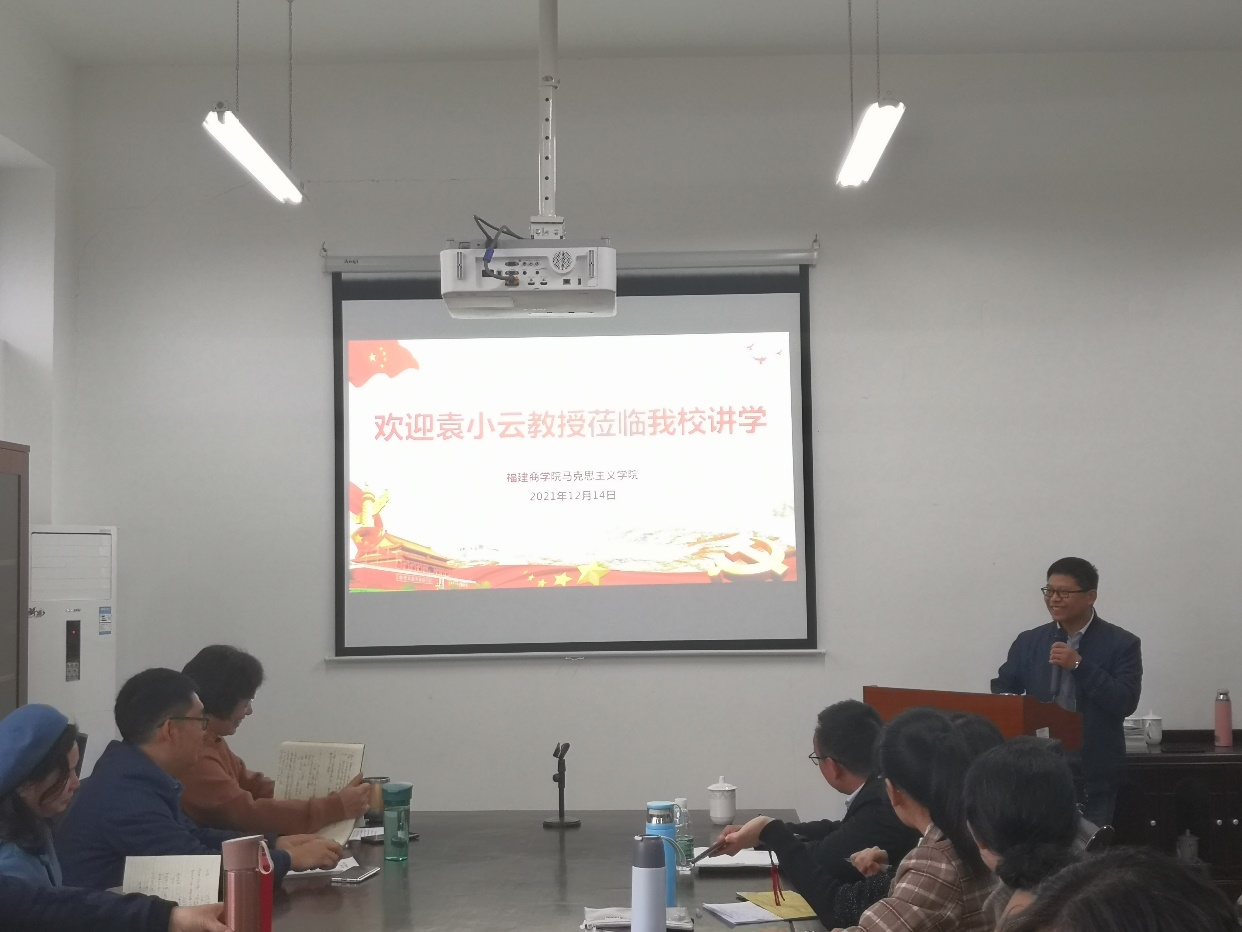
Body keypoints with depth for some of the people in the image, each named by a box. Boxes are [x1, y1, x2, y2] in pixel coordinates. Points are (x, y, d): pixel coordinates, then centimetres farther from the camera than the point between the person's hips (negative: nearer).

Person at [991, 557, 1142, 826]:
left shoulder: (1122, 643, -2)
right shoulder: (1028, 641, 8)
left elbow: (1125, 703, -11)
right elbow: (1001, 694, 12)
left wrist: (1079, 665, -18)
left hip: (1093, 776, -2)